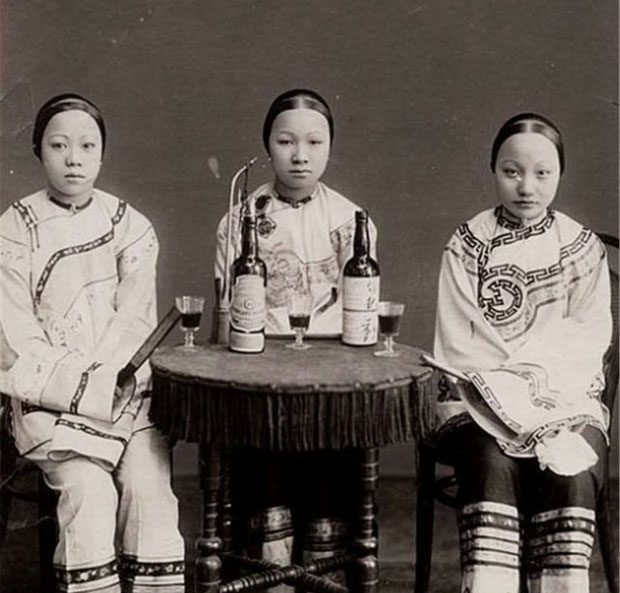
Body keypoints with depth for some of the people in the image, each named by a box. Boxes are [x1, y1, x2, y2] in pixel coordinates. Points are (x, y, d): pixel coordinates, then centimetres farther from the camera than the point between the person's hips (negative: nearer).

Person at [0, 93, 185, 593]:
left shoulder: (131, 227, 7)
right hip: (49, 398, -1)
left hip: (127, 388, 2)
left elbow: (136, 321, -2)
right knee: (88, 488, -23)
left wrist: (102, 378, -16)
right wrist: (83, 388, -14)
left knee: (149, 485, -20)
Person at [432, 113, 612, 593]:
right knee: (492, 465, -30)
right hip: (483, 394, -1)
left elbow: (591, 335, 1)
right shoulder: (467, 247, 4)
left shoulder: (583, 249, 8)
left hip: (566, 394, 1)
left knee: (570, 471, -28)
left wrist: (512, 355, -12)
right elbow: (458, 346, -1)